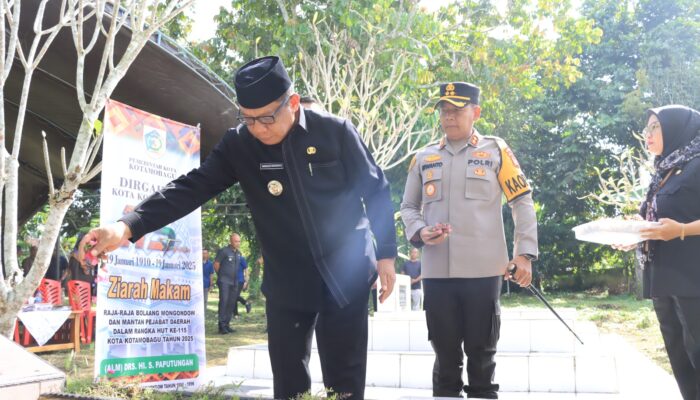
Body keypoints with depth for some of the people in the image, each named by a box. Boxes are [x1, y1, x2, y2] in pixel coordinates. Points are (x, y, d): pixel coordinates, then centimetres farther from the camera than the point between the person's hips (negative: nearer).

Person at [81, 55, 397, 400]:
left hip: (346, 277, -2)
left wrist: (385, 254, -3)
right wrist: (128, 226, -24)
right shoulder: (238, 146, -5)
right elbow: (191, 187, -12)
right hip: (287, 283, 2)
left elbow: (376, 191, -2)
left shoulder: (335, 132, -10)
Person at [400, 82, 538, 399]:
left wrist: (524, 253, -5)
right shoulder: (424, 158, 11)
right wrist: (420, 232, -5)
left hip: (483, 270, -2)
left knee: (481, 352, 10)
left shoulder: (496, 151, 3)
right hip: (436, 272, 2)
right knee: (445, 353, 12)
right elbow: (408, 206, 16)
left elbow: (522, 202, 3)